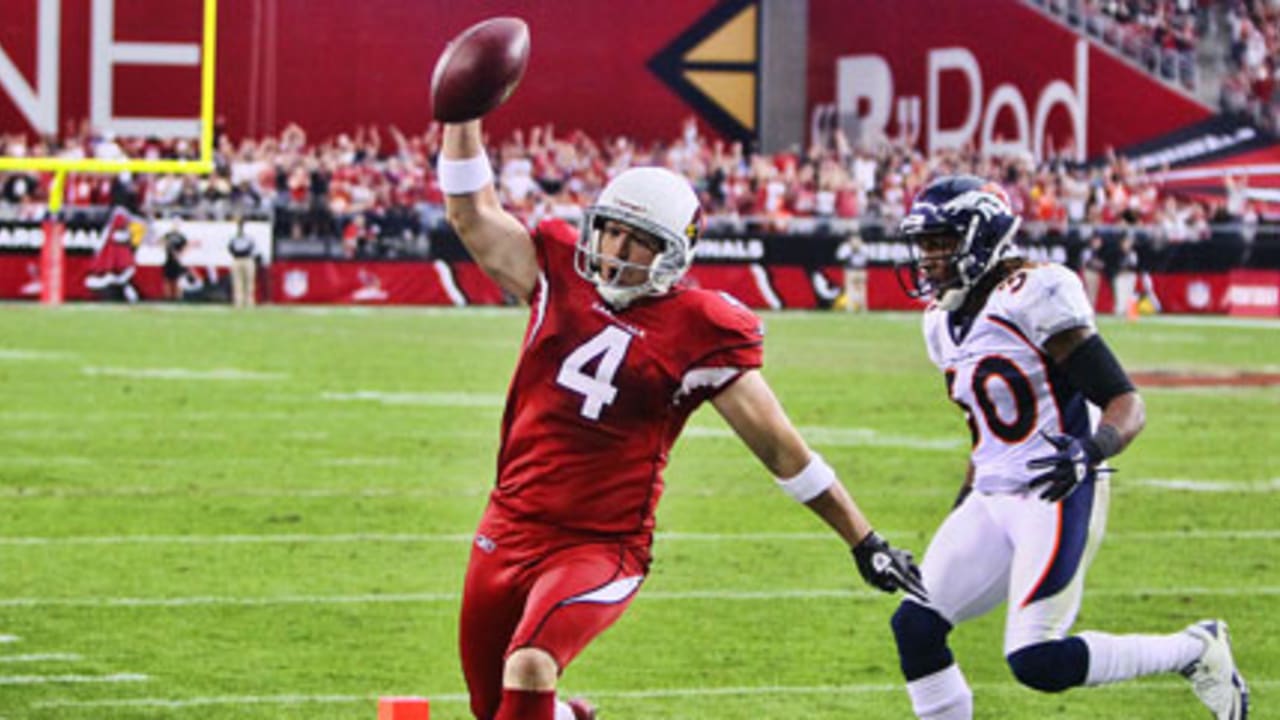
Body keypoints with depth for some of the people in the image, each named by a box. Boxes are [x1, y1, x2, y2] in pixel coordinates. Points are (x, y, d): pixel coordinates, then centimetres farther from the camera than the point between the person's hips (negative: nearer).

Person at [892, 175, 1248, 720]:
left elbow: (1126, 404, -18)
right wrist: (964, 504, 23)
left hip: (1058, 498, -8)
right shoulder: (943, 322, 11)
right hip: (993, 499, 8)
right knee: (915, 629, -1)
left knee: (1037, 662, -17)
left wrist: (1090, 451, -36)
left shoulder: (1033, 298, -16)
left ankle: (1195, 651, 3)